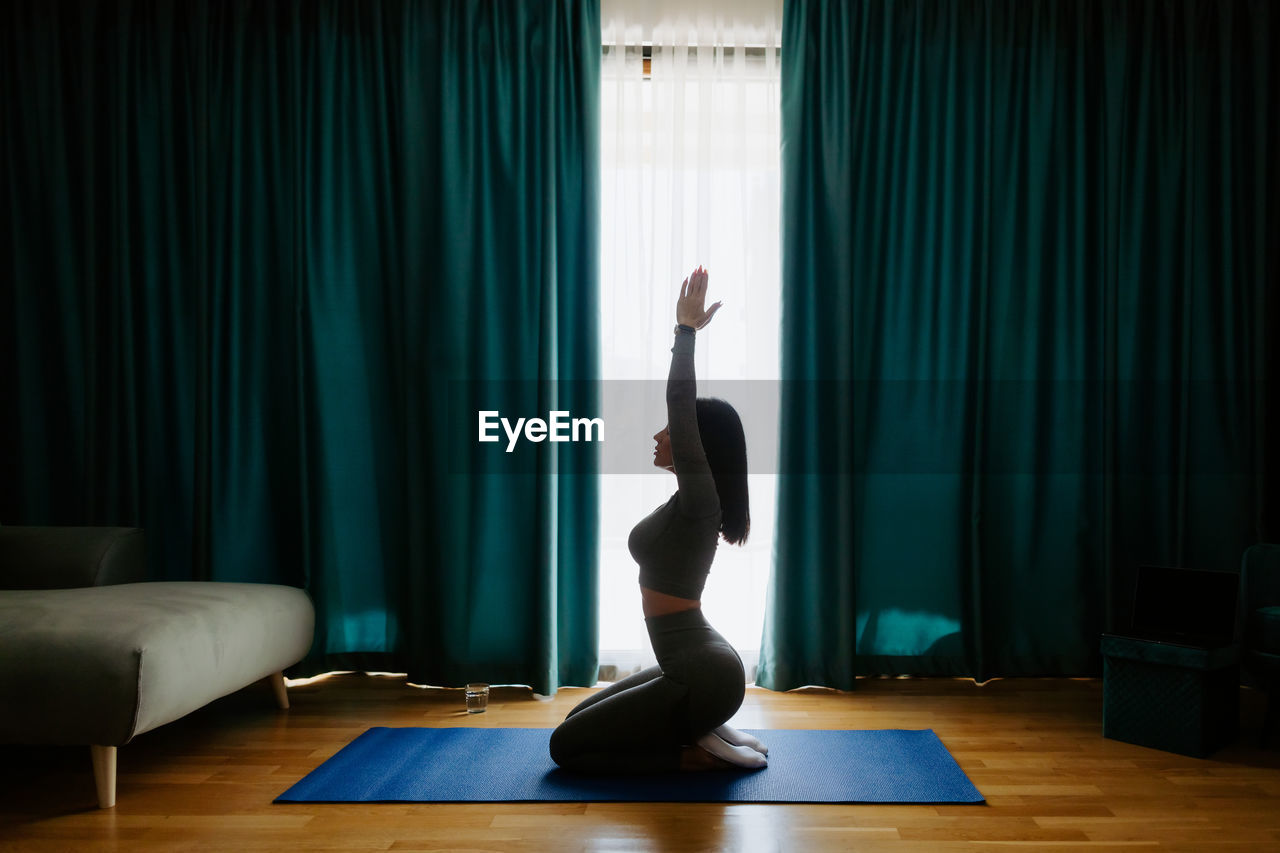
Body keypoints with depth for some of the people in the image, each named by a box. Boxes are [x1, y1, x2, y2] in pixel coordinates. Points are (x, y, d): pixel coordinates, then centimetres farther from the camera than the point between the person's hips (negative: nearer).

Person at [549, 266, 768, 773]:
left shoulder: (699, 504, -17)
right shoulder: (691, 503, 7)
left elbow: (680, 405, -26)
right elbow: (683, 405, 12)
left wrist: (686, 329, -22)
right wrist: (686, 331, 15)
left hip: (702, 677, -9)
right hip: (694, 668, 9)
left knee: (566, 747, 1)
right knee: (579, 719, 22)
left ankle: (697, 755, 1)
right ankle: (703, 736, 14)